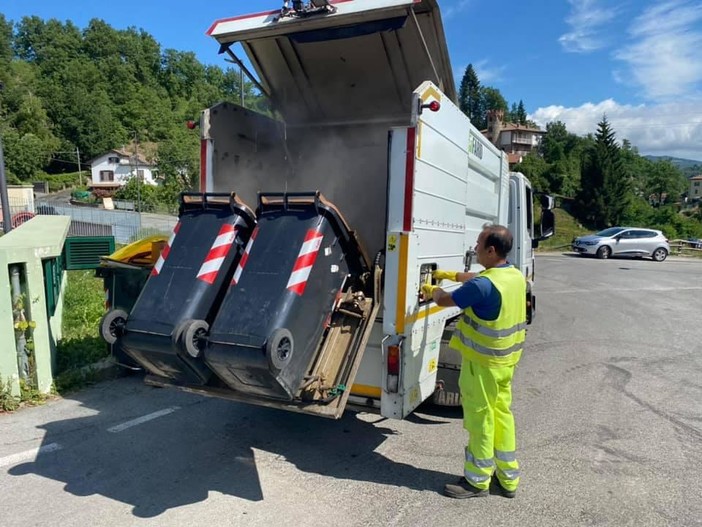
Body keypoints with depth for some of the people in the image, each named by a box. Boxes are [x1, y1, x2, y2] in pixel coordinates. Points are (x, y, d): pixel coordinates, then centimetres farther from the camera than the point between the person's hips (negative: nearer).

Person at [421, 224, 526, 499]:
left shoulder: (484, 286, -27)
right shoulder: (516, 276, 2)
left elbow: (444, 300, -14)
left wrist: (432, 290, 8)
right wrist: (451, 275, 25)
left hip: (483, 362, -9)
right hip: (506, 360, 9)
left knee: (480, 419, 5)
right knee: (502, 414, 18)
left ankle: (478, 481, 21)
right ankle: (507, 478, 31)